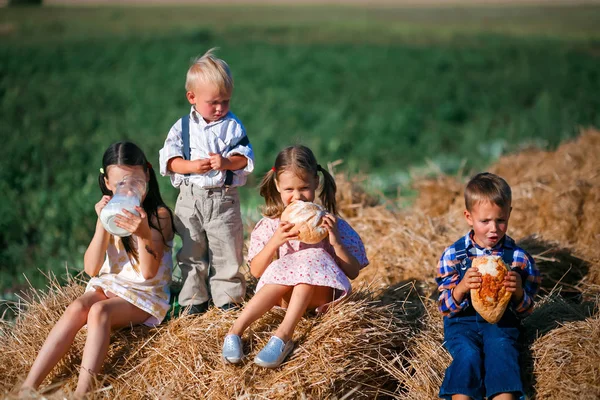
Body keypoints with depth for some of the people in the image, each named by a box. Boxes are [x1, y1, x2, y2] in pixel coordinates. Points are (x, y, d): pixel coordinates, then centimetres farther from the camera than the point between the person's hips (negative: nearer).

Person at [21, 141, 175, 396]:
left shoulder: (159, 215, -11)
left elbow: (148, 272, -21)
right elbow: (91, 268, -6)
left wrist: (144, 234, -39)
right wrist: (102, 223, -18)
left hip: (145, 293, -4)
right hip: (109, 285, 4)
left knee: (99, 311, -33)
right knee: (77, 308, -27)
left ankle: (81, 393, -45)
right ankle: (28, 388, -36)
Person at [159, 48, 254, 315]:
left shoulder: (233, 126, 1)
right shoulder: (182, 127, 2)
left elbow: (245, 157, -5)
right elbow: (168, 159, -4)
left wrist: (227, 162, -25)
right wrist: (191, 166, -21)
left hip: (223, 199, -1)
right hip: (190, 199, 1)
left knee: (226, 251, 4)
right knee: (191, 251, 9)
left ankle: (227, 298, 18)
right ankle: (194, 299, 20)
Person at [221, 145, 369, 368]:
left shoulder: (328, 222, 0)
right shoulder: (270, 225, 4)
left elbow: (353, 272, -2)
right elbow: (256, 271, -1)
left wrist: (336, 242, -19)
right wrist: (274, 243, -18)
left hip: (320, 294, -1)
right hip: (286, 297, 1)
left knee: (312, 260, -31)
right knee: (282, 273, -32)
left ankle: (283, 336, -44)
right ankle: (235, 332, -38)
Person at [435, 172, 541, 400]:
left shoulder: (519, 257, -1)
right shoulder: (453, 255, -5)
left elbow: (525, 311, 5)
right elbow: (445, 308, -3)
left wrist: (519, 292, -19)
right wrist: (461, 288, -26)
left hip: (501, 322, 1)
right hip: (462, 322, 0)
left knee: (501, 350, -31)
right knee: (468, 355, -30)